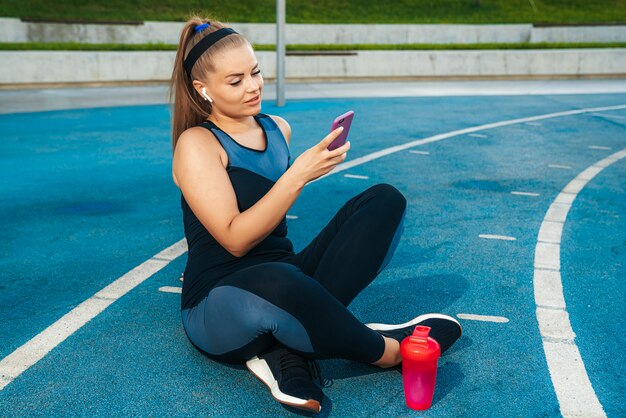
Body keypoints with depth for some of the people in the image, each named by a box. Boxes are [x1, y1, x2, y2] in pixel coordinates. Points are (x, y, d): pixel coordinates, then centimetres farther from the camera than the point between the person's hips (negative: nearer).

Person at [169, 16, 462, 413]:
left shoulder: (278, 128, 10)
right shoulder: (197, 143, -9)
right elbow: (235, 240, -20)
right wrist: (298, 175, -24)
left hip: (287, 280, 7)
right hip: (220, 308, -7)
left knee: (384, 199, -6)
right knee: (276, 282, -44)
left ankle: (289, 350, -19)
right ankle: (383, 348, -12)